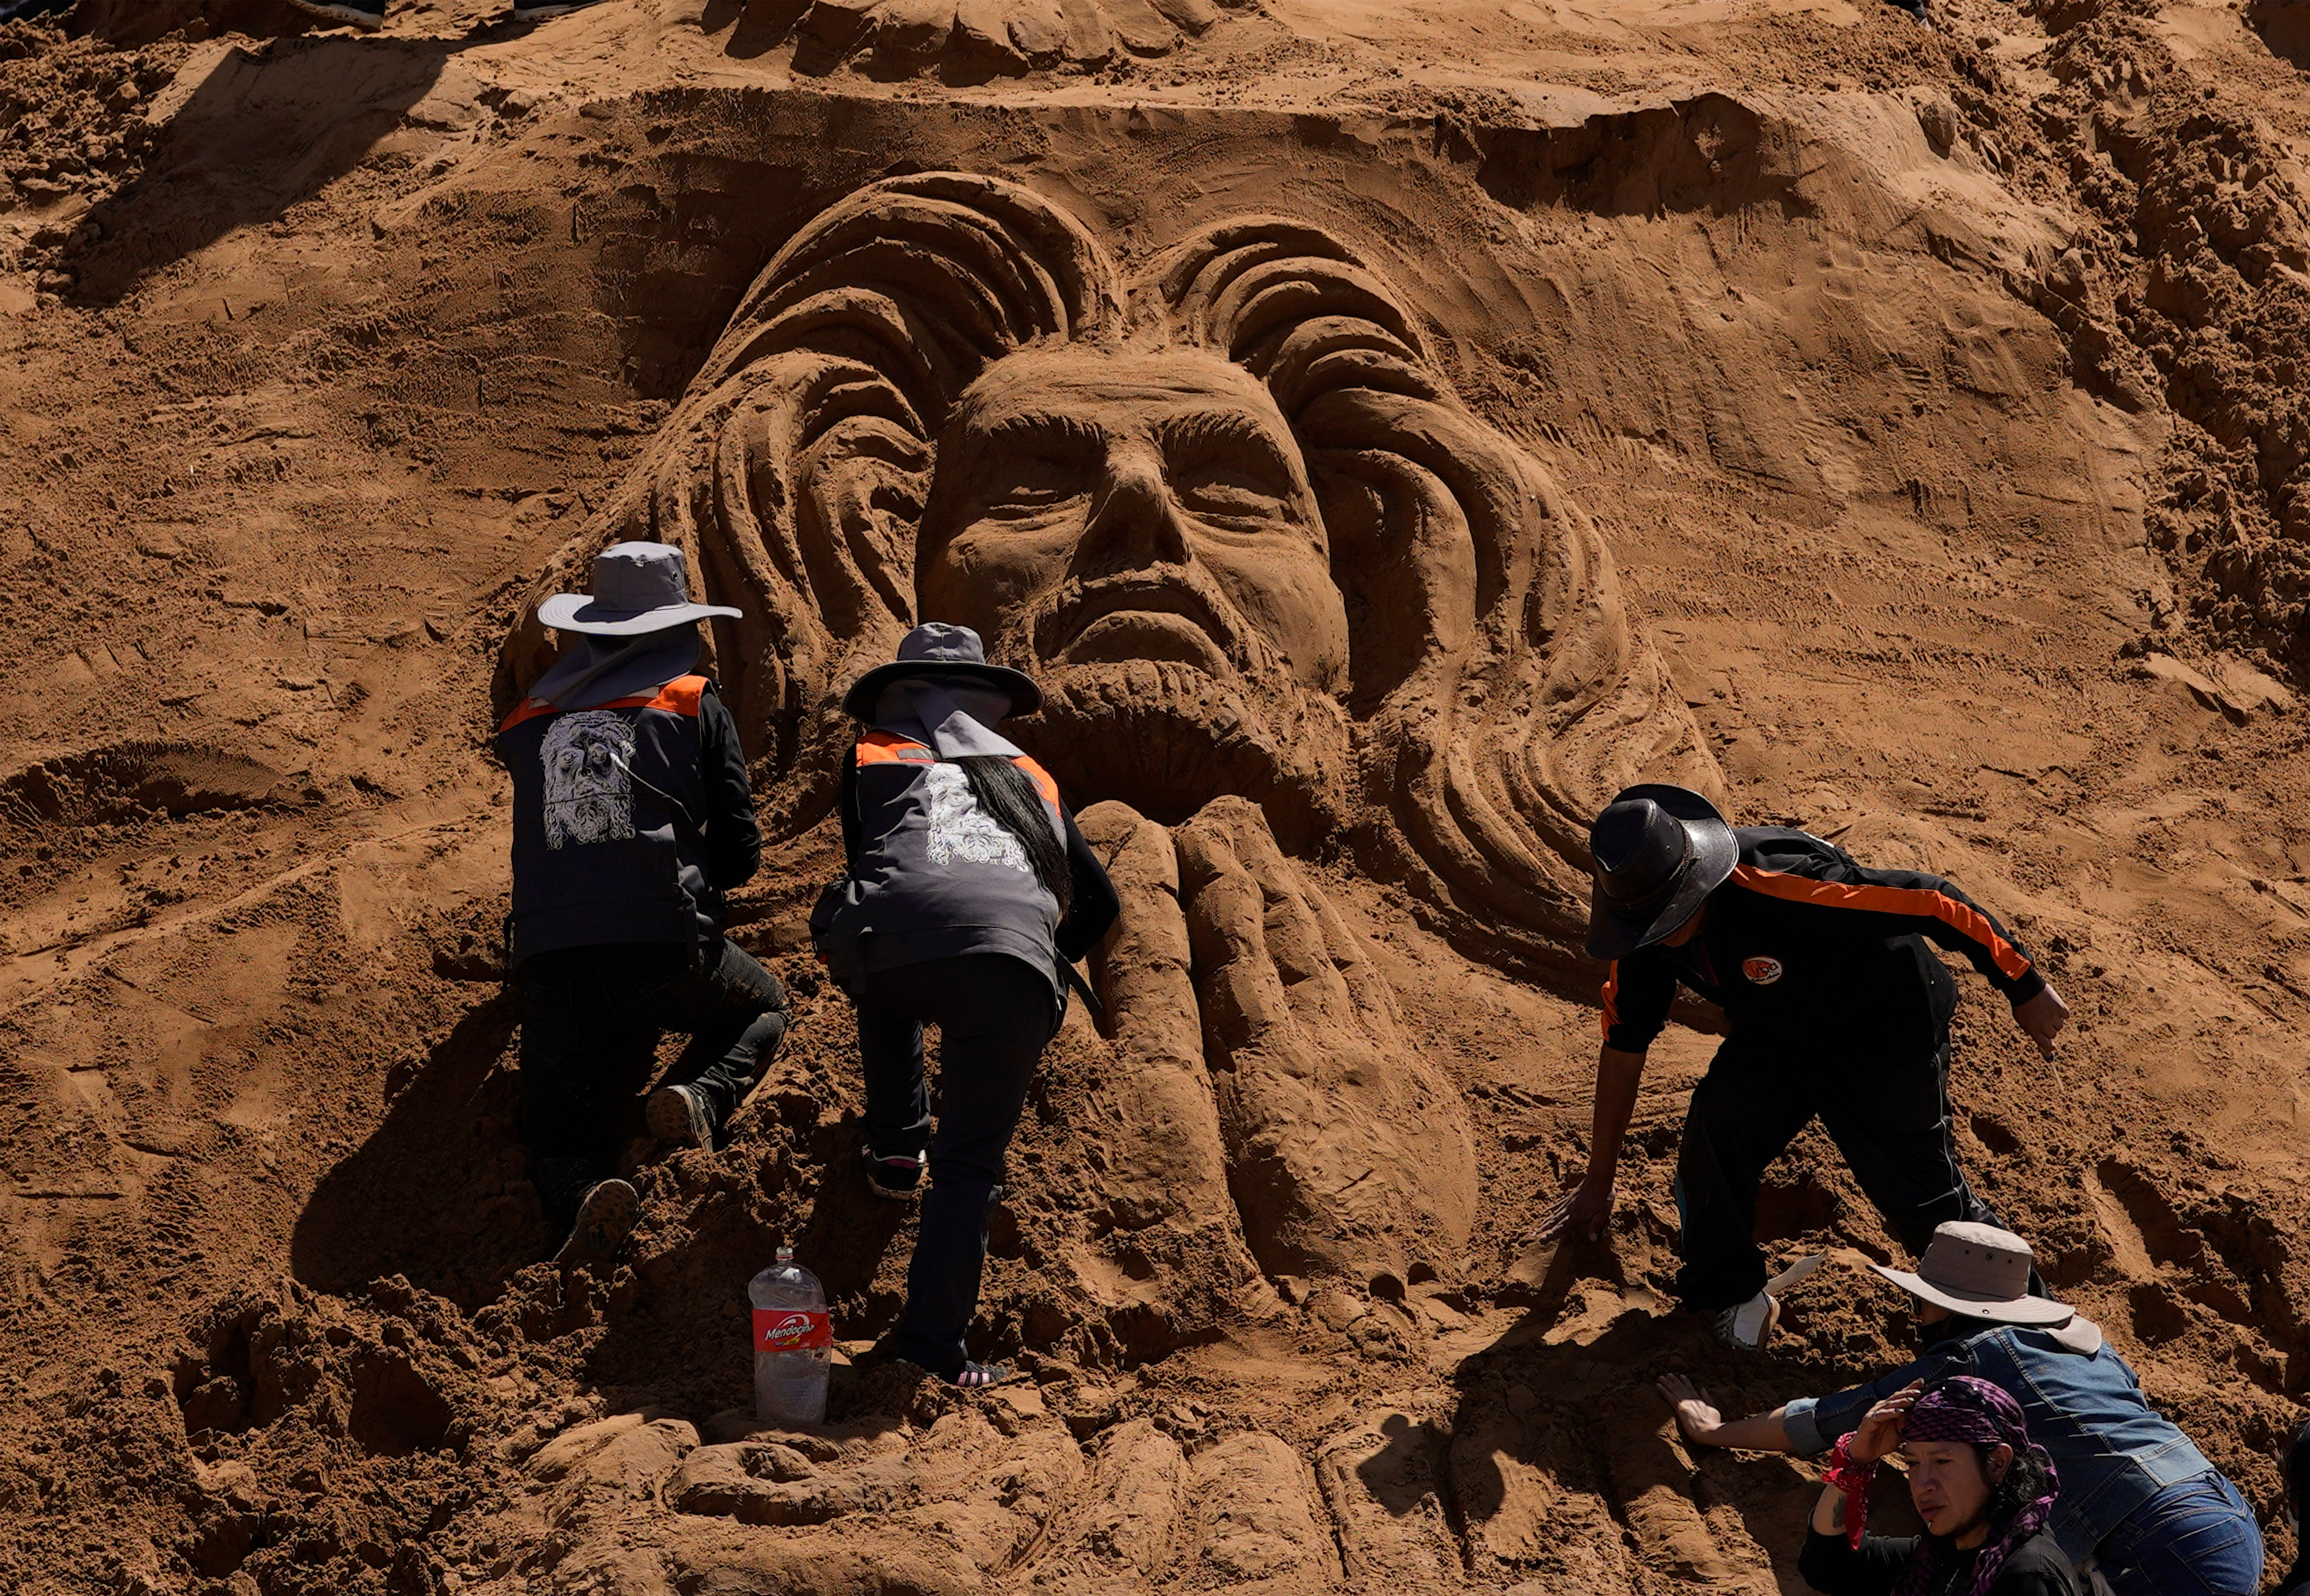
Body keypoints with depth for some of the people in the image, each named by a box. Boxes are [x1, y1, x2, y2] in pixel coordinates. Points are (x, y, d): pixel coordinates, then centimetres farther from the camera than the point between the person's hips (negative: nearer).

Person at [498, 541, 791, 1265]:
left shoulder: (531, 722, 18)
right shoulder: (697, 707, 11)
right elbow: (739, 856, 9)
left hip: (548, 957, 2)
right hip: (664, 944, -2)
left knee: (561, 1126, 16)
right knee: (763, 1005, 29)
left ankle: (585, 1194, -20)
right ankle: (699, 1095, -3)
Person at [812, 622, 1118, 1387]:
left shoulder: (874, 757, 29)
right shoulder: (1029, 777, 35)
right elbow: (1099, 902, 38)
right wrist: (1050, 964, 54)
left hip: (894, 939, 0)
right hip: (1013, 960, 0)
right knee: (971, 1165, 7)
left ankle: (895, 1145, 34)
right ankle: (933, 1339, -5)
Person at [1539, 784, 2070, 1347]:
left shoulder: (1785, 888, -40)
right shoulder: (1645, 923, -17)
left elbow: (1933, 903, -31)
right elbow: (1624, 1043, -3)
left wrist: (2026, 989, -18)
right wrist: (1599, 1182, 4)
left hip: (1887, 1036, -4)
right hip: (1777, 1036, 4)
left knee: (1926, 1197, 3)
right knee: (1717, 1119, -23)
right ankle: (1730, 1293, -2)